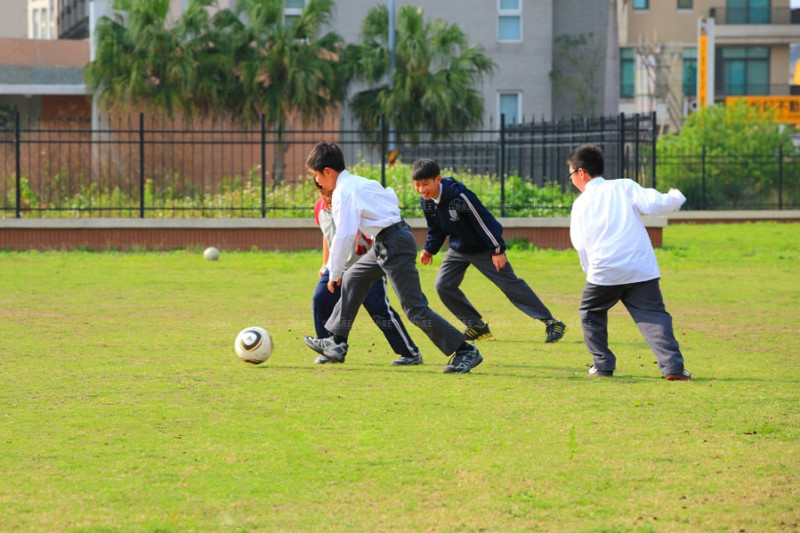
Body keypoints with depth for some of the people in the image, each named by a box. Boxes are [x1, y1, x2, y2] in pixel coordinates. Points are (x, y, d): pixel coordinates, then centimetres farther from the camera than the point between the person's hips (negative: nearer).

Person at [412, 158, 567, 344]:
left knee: (510, 284, -8)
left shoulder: (459, 196, -31)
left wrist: (497, 250, -23)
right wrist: (429, 249, 0)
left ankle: (551, 323, -3)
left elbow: (483, 220, -25)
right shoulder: (426, 202, -8)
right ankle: (477, 326, 9)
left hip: (483, 249, -7)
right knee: (443, 285, -3)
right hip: (458, 249, 7)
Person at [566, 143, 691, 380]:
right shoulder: (625, 187, 9)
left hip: (604, 272, 0)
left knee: (590, 312, 23)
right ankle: (672, 365, -17)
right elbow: (655, 204, -5)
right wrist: (676, 198, 14)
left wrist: (589, 268, 21)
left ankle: (603, 364, 19)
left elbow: (581, 245, 7)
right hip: (642, 269, 0)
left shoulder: (581, 203, 11)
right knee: (653, 315, 0)